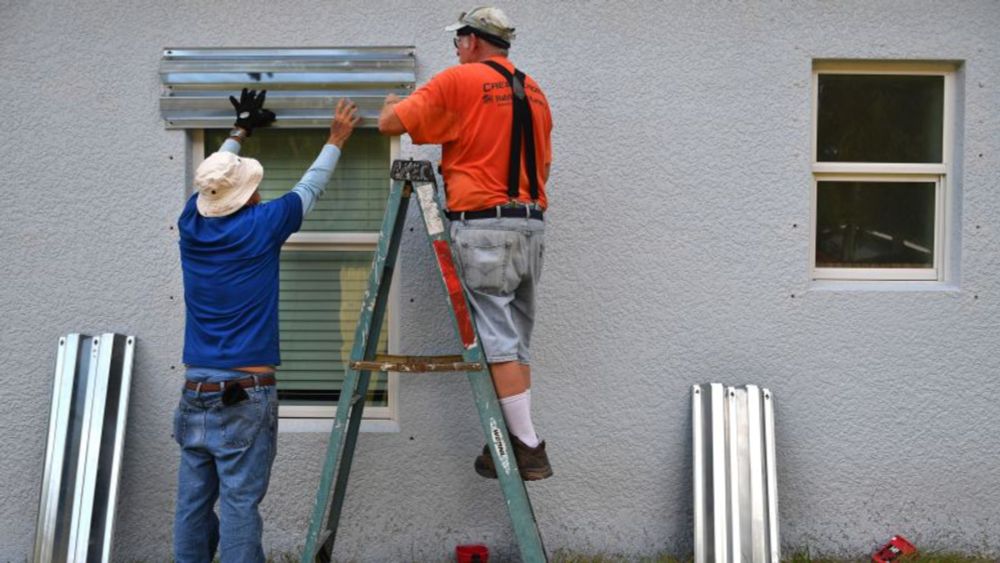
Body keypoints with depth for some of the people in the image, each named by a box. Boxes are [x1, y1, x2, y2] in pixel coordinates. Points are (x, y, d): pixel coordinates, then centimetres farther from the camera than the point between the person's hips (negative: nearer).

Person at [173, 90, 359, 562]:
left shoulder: (192, 225, 4)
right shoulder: (260, 227, -8)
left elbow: (213, 177, 25)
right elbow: (309, 188, 8)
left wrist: (240, 131, 39)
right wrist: (336, 139, 24)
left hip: (195, 390, 5)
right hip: (245, 393, -5)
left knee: (193, 501, 7)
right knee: (239, 502, -4)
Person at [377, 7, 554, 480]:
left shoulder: (458, 81, -4)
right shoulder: (534, 91, 16)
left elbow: (389, 124, -2)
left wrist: (391, 104, 19)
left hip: (482, 227, -7)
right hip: (531, 225, 7)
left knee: (498, 343, -5)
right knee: (517, 342, 11)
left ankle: (529, 448, -5)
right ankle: (517, 441, 13)